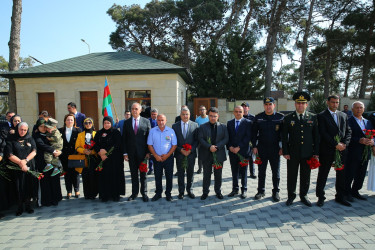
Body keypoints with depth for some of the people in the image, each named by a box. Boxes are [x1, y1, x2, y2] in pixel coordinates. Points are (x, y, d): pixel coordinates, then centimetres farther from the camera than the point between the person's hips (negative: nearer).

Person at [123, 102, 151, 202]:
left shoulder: (146, 121, 1)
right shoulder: (126, 122, 6)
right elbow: (124, 139, 5)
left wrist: (148, 152, -7)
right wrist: (125, 153, -2)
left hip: (142, 152, -1)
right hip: (131, 153, 2)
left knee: (143, 174, 8)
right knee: (134, 174, 10)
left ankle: (144, 193, 20)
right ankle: (134, 193, 23)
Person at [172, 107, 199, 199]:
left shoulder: (195, 125, 1)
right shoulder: (175, 126, 2)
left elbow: (197, 140, -1)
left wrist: (190, 150, -12)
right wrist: (180, 150, -12)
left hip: (191, 154, 0)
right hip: (179, 154, 0)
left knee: (190, 173, 11)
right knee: (180, 174, 9)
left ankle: (189, 190, 27)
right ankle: (181, 192, 22)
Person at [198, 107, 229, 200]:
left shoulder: (223, 127, 5)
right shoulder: (202, 127, 2)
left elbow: (226, 139, -2)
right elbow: (200, 139, -7)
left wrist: (217, 147, -16)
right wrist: (209, 147, -20)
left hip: (219, 154, 1)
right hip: (206, 155, -1)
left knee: (218, 175, 11)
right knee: (206, 175, 8)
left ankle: (218, 191, 26)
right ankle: (205, 192, 20)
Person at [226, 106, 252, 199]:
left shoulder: (248, 123, -2)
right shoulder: (229, 123, 10)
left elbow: (248, 137, -10)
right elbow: (227, 137, 8)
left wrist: (239, 147, -15)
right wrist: (230, 146, -8)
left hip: (243, 151, -3)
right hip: (232, 151, 3)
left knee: (243, 172, 7)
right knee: (234, 172, 11)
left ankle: (244, 190, 18)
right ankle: (235, 189, 21)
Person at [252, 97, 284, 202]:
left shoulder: (280, 117, -1)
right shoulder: (258, 117, 2)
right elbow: (254, 133, 5)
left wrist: (282, 147, -4)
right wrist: (254, 146, -2)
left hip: (275, 149, -1)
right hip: (261, 149, 1)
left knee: (276, 172, 9)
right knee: (261, 171, 9)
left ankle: (276, 192, 23)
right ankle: (261, 191, 22)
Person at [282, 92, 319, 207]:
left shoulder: (313, 118, 4)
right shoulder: (288, 118, 1)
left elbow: (316, 136, 6)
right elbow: (284, 136, 0)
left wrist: (316, 152, 1)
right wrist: (285, 152, -5)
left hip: (308, 153, 1)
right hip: (293, 153, -1)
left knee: (306, 176, 12)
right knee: (291, 176, 7)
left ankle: (304, 196, 28)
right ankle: (291, 196, 22)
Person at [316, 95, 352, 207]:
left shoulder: (343, 115, 13)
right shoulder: (321, 116, -4)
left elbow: (348, 131, 10)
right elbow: (323, 133, -12)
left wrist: (344, 143, -7)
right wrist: (335, 144, -15)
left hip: (342, 149, 5)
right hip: (327, 150, -5)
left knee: (341, 174, 12)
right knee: (323, 175, 4)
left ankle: (340, 197, 26)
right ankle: (320, 197, 16)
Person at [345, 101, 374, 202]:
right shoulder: (348, 121, -7)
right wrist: (359, 140, -26)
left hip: (365, 154, 7)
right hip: (352, 154, -6)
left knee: (361, 175, 15)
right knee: (349, 175, 2)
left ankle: (355, 191, 30)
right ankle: (347, 193, 17)